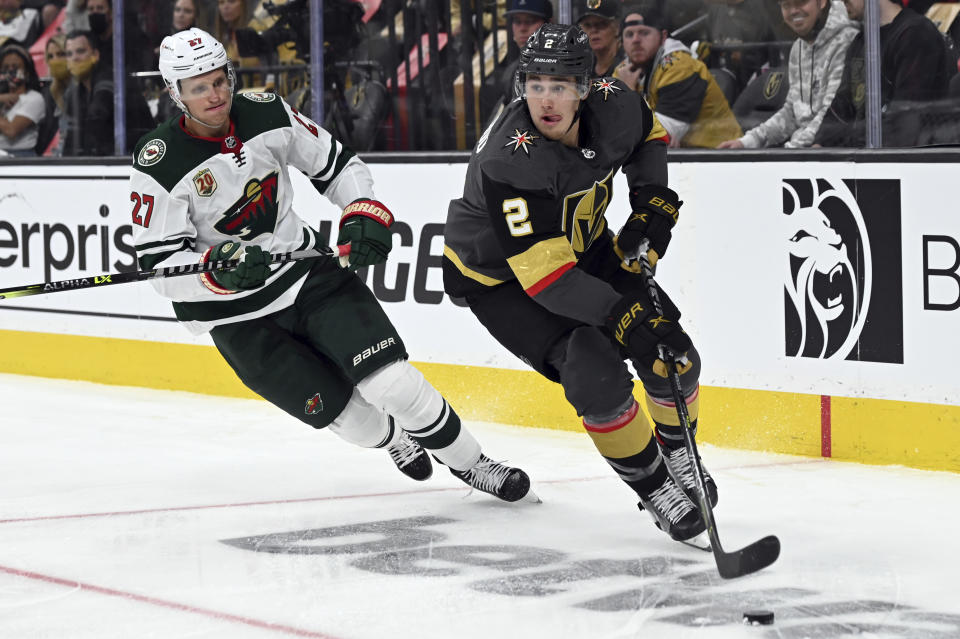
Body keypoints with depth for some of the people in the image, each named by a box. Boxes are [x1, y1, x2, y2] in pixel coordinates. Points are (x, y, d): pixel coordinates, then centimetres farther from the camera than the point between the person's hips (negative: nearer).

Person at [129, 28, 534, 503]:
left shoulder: (266, 114, -6)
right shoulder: (158, 164, -18)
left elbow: (338, 165, 8)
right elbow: (159, 267, -18)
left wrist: (364, 216, -8)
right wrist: (217, 270, -35)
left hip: (307, 269, 2)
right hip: (235, 315, -2)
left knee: (391, 381, -12)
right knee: (340, 410, -5)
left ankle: (469, 463, 7)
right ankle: (392, 439, 29)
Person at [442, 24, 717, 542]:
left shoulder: (614, 106, -20)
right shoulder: (509, 163, -38)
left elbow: (648, 136, 8)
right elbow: (544, 272, -39)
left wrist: (653, 202, -6)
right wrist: (620, 315, -44)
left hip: (583, 245, 6)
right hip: (500, 276, -6)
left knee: (672, 353, -1)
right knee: (597, 377, -22)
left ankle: (679, 454, 28)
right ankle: (654, 489, 0)